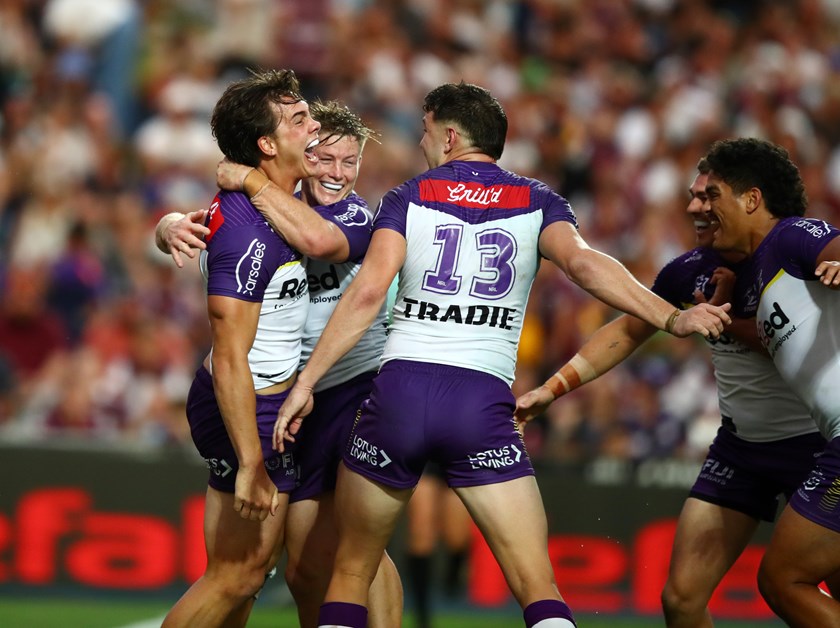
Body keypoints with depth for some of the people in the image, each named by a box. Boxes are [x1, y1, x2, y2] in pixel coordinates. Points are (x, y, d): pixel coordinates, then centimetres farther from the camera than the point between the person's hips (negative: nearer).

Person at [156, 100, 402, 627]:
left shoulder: (362, 217, -10)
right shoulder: (270, 207, 5)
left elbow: (316, 239, -32)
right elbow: (194, 225, -1)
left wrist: (250, 181, -26)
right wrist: (173, 227, -25)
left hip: (361, 389, -5)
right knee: (305, 569, 7)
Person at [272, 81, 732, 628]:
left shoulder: (408, 198, 10)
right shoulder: (537, 202, 11)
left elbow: (368, 292, -3)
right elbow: (583, 264, -9)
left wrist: (305, 383, -2)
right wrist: (671, 317, -15)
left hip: (400, 386, 0)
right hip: (483, 403, 0)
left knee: (352, 573, 16)